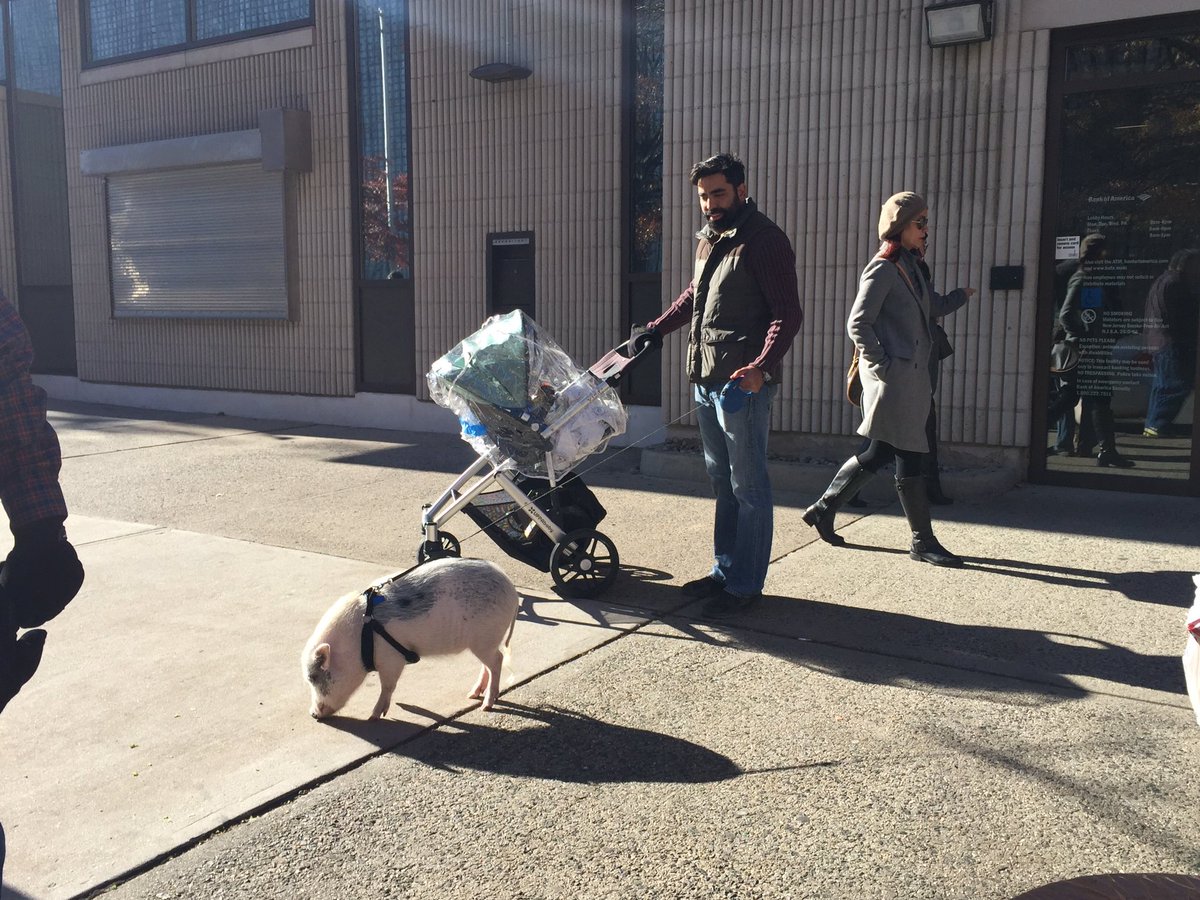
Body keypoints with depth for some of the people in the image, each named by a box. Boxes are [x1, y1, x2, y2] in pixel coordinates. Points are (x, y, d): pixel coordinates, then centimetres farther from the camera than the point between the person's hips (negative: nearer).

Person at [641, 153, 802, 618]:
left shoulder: (765, 241, -12)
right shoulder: (707, 240, 15)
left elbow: (788, 314, -18)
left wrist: (762, 367, -31)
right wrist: (654, 329, 27)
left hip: (743, 383, -9)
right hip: (705, 380, 9)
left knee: (748, 488, -1)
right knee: (723, 482, 17)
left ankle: (745, 585, 8)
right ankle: (724, 571, 28)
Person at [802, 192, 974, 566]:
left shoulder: (911, 268, 16)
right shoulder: (883, 269, -11)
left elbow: (935, 307, 29)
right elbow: (858, 324, -16)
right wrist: (881, 366, -18)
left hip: (912, 378, 9)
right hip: (893, 380, -9)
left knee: (880, 453, 13)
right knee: (909, 457, -2)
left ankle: (824, 508, 24)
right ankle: (923, 542, 9)